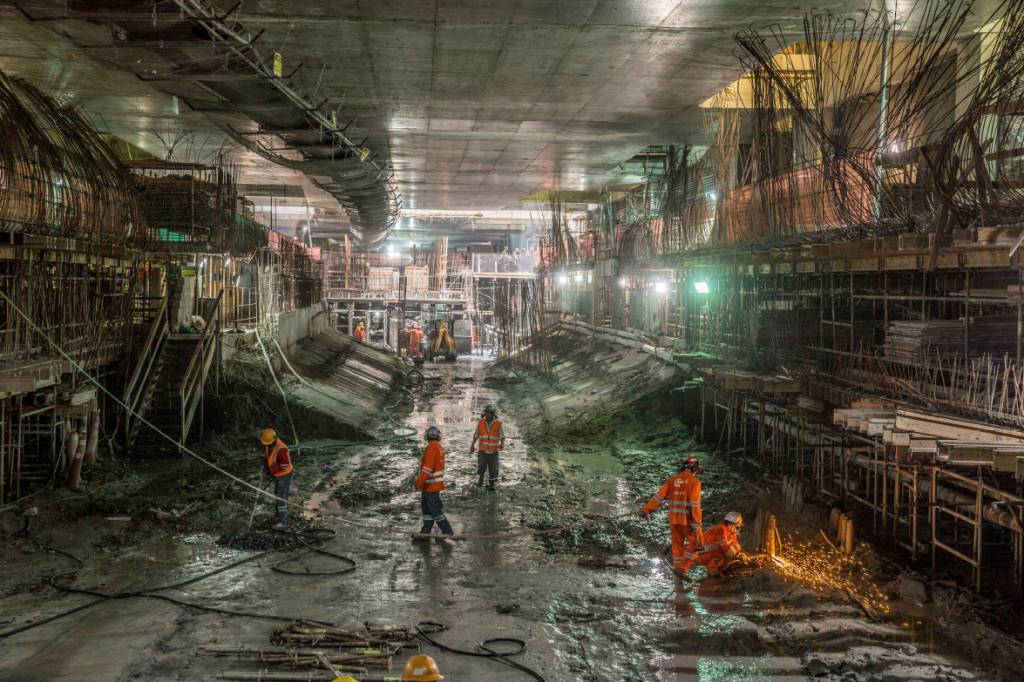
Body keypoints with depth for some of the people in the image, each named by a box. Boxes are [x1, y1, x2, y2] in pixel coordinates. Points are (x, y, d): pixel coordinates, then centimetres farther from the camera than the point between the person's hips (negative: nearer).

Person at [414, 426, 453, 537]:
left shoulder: (431, 447, -18)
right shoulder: (439, 447, 11)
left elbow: (427, 467, -24)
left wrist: (420, 482, -20)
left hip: (431, 485, -10)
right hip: (436, 483, 10)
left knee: (435, 509, -4)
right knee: (426, 506, 16)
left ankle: (447, 530, 0)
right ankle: (426, 529, 22)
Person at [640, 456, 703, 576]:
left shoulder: (672, 480, 7)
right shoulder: (694, 482, -8)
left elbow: (659, 495, 0)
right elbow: (695, 504, -15)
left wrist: (646, 509, -1)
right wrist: (696, 524, -15)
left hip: (673, 519, 5)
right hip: (687, 520, -5)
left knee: (677, 544, 17)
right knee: (696, 543, 8)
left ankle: (678, 567, 17)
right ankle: (682, 567, -2)